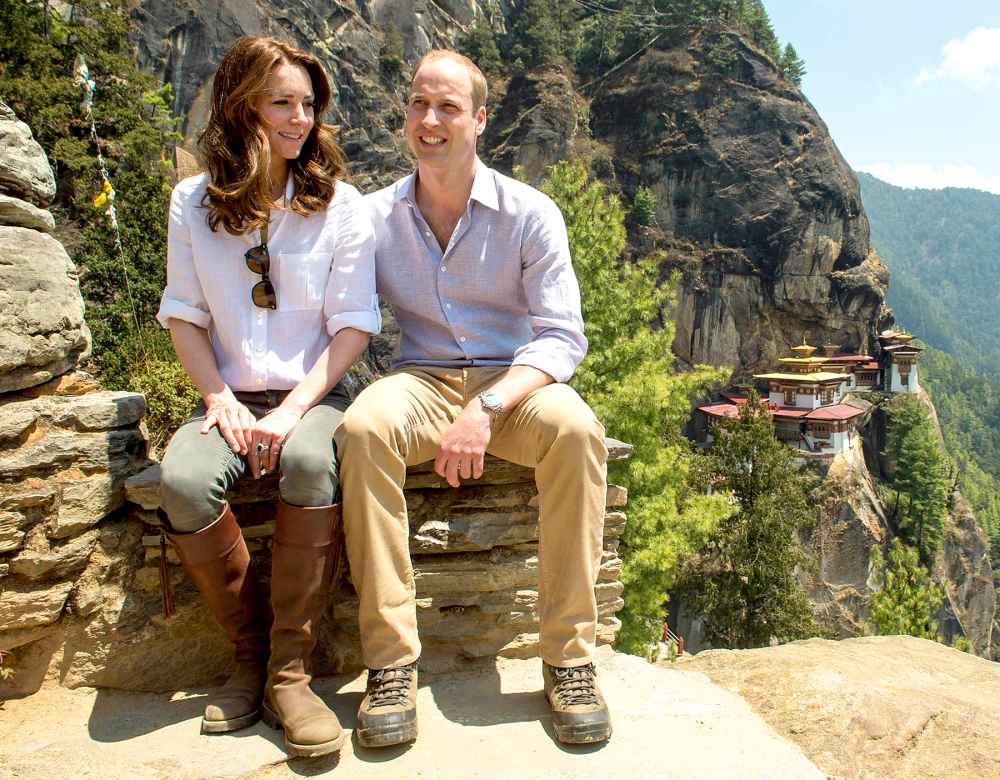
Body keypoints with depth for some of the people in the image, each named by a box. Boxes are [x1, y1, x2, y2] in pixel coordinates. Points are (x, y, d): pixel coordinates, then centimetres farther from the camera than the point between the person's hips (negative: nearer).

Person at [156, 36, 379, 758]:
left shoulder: (340, 204, 2)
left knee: (309, 462, -36)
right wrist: (219, 398, -8)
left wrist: (296, 407, -15)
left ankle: (290, 672, -20)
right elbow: (185, 314, 8)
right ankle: (251, 652, -6)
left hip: (314, 393, -1)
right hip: (232, 395, 2)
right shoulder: (193, 201, 8)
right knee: (183, 480, -30)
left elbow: (353, 325, -3)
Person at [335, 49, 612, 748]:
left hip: (514, 382, 0)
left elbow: (562, 337, -9)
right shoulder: (376, 217, 5)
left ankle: (569, 656, -21)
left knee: (574, 427, -33)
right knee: (363, 426, -32)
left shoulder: (530, 213, -1)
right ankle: (391, 661, -24)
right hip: (420, 380, 1)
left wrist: (487, 408, -25)